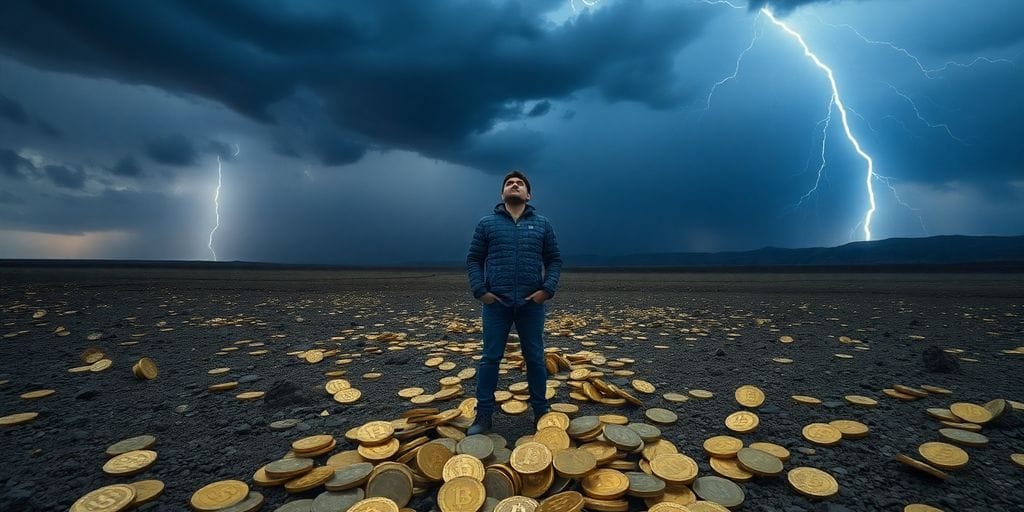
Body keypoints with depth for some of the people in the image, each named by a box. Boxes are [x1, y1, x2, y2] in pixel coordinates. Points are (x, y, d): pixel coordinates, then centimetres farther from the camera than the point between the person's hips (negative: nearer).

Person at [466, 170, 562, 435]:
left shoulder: (542, 224, 8)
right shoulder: (486, 223, 5)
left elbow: (555, 260, 8)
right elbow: (473, 260, 5)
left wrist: (547, 289, -6)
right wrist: (480, 291, -7)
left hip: (532, 304, 1)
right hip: (496, 304, 0)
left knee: (535, 358, 10)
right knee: (490, 358, 5)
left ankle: (541, 413, 26)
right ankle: (483, 416, 18)